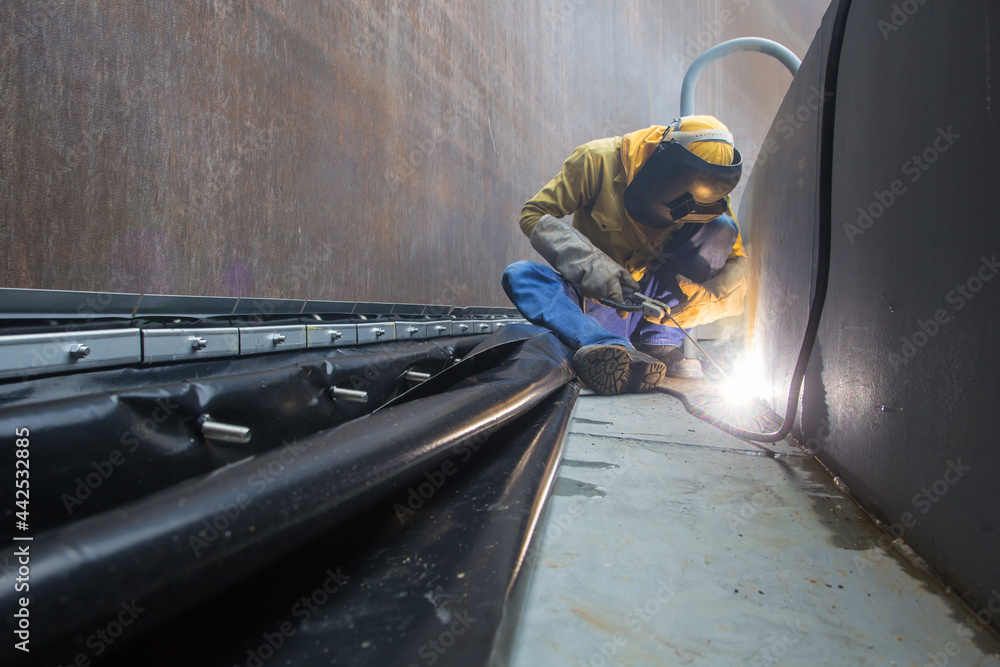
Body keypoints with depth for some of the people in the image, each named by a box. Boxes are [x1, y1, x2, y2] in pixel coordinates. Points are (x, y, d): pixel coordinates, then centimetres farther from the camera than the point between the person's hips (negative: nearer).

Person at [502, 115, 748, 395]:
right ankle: (609, 346, -52)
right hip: (596, 297, -1)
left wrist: (705, 297, -26)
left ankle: (660, 344, -23)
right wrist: (589, 264, -31)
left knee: (721, 228, -16)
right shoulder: (599, 160, -15)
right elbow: (534, 214, -16)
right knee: (519, 275, -28)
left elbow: (739, 261, -4)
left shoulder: (707, 191, -7)